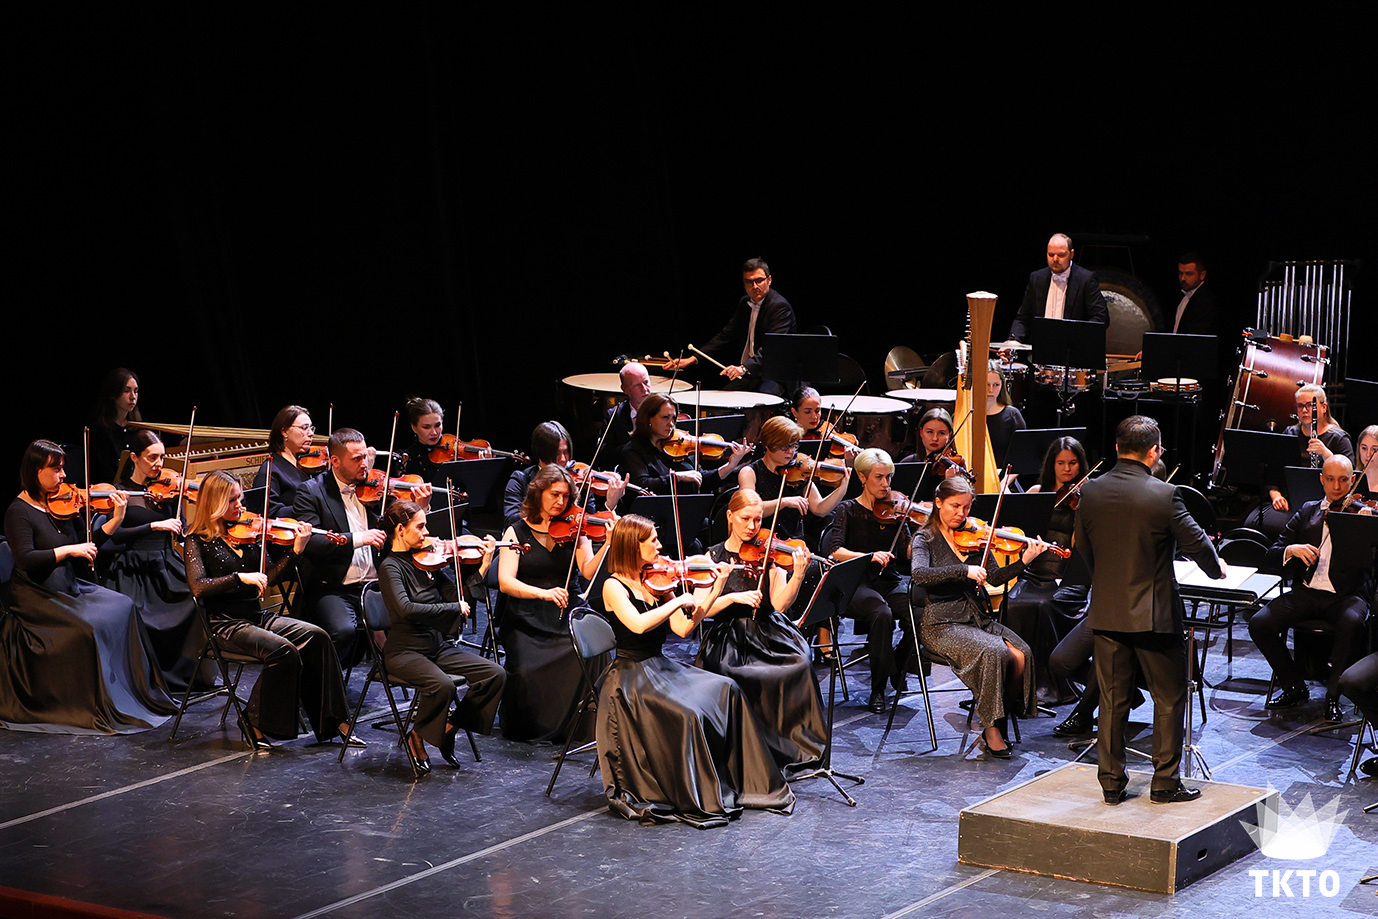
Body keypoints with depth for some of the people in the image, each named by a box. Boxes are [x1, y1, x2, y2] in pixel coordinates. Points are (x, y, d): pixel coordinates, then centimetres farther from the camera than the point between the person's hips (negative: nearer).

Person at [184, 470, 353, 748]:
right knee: (283, 650, -30)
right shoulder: (198, 540, -2)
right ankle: (255, 723, -12)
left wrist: (295, 550, -5)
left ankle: (335, 722, -14)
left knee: (317, 637, -16)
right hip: (225, 625, -6)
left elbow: (268, 578, 7)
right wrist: (240, 577, -26)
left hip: (257, 617, 6)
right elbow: (198, 587, -17)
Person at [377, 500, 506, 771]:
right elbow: (405, 609, -29)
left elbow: (458, 595, 9)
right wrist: (454, 608, -24)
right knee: (443, 685, -35)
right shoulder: (390, 567, -11)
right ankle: (418, 737, -6)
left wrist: (483, 567, 2)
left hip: (439, 646, 7)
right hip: (405, 651, -7)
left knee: (495, 674, -10)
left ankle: (449, 727, 4)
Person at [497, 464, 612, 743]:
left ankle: (573, 724, -10)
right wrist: (544, 593, -26)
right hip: (527, 620, -2)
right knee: (526, 670, -28)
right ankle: (531, 727, 2)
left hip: (568, 615, 2)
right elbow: (505, 582, -10)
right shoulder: (517, 532, 4)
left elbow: (589, 571, -6)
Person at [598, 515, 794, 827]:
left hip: (663, 668, 7)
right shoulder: (614, 587, -10)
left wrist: (714, 592, -5)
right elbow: (638, 625, -29)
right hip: (632, 676, -7)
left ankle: (746, 783, -8)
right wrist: (678, 601, -20)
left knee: (726, 691, -13)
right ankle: (698, 801, -16)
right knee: (688, 715, -29)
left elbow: (682, 628, 2)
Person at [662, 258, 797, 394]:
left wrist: (744, 368, -42)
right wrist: (693, 359, 2)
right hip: (746, 376, 8)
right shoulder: (745, 303, 13)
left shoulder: (780, 306, -14)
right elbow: (725, 336, 14)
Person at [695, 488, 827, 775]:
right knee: (734, 676, -33)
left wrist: (798, 576, -23)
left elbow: (779, 603, -7)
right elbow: (699, 608, -4)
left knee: (798, 664, -29)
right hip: (728, 639, -1)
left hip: (769, 634, 1)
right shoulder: (714, 557, 6)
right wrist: (733, 597, -18)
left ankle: (793, 747, -14)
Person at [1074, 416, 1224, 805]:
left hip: (1106, 612, 4)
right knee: (1169, 698, 9)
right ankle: (1165, 782, 12)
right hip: (1154, 613, -4)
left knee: (1112, 699, 11)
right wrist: (1217, 568, 16)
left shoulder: (1090, 492, -3)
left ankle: (1112, 783, 16)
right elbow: (1196, 543, -5)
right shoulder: (1163, 495, -16)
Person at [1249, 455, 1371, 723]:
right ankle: (1294, 687, 1)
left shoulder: (1362, 514, 4)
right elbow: (1271, 557, 7)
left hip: (1345, 595, -3)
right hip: (1306, 592, 3)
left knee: (1352, 622, -37)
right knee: (1259, 623, -19)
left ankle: (1333, 695, -18)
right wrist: (1292, 549, -15)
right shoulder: (1307, 512, 13)